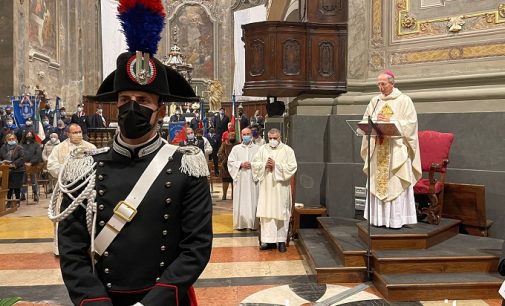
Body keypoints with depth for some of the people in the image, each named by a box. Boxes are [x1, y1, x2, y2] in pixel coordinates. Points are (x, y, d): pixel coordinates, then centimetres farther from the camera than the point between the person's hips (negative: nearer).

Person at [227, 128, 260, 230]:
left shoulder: (257, 148, 6)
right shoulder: (236, 148, 10)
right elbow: (230, 162, 4)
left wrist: (252, 164, -14)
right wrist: (241, 164, -10)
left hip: (253, 179, -1)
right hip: (240, 179, 1)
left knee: (253, 201, 0)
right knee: (240, 201, 0)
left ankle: (253, 223, 8)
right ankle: (240, 223, 7)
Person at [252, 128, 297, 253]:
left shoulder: (287, 150, 0)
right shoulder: (262, 149, 9)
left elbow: (292, 166, -8)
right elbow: (255, 163, 6)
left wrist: (276, 165, -15)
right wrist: (265, 164, -11)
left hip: (281, 187, -2)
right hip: (266, 187, 3)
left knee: (281, 213, 1)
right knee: (266, 212, 2)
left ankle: (281, 240, 9)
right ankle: (268, 240, 8)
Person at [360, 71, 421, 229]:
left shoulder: (404, 100, -1)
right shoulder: (375, 101, 13)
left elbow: (411, 122, -8)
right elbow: (366, 119, 11)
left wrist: (389, 121, -17)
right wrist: (375, 122, -10)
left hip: (396, 149, -5)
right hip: (378, 148, 5)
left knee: (395, 183, -6)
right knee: (378, 182, 4)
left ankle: (396, 219, 0)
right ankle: (379, 218, 10)